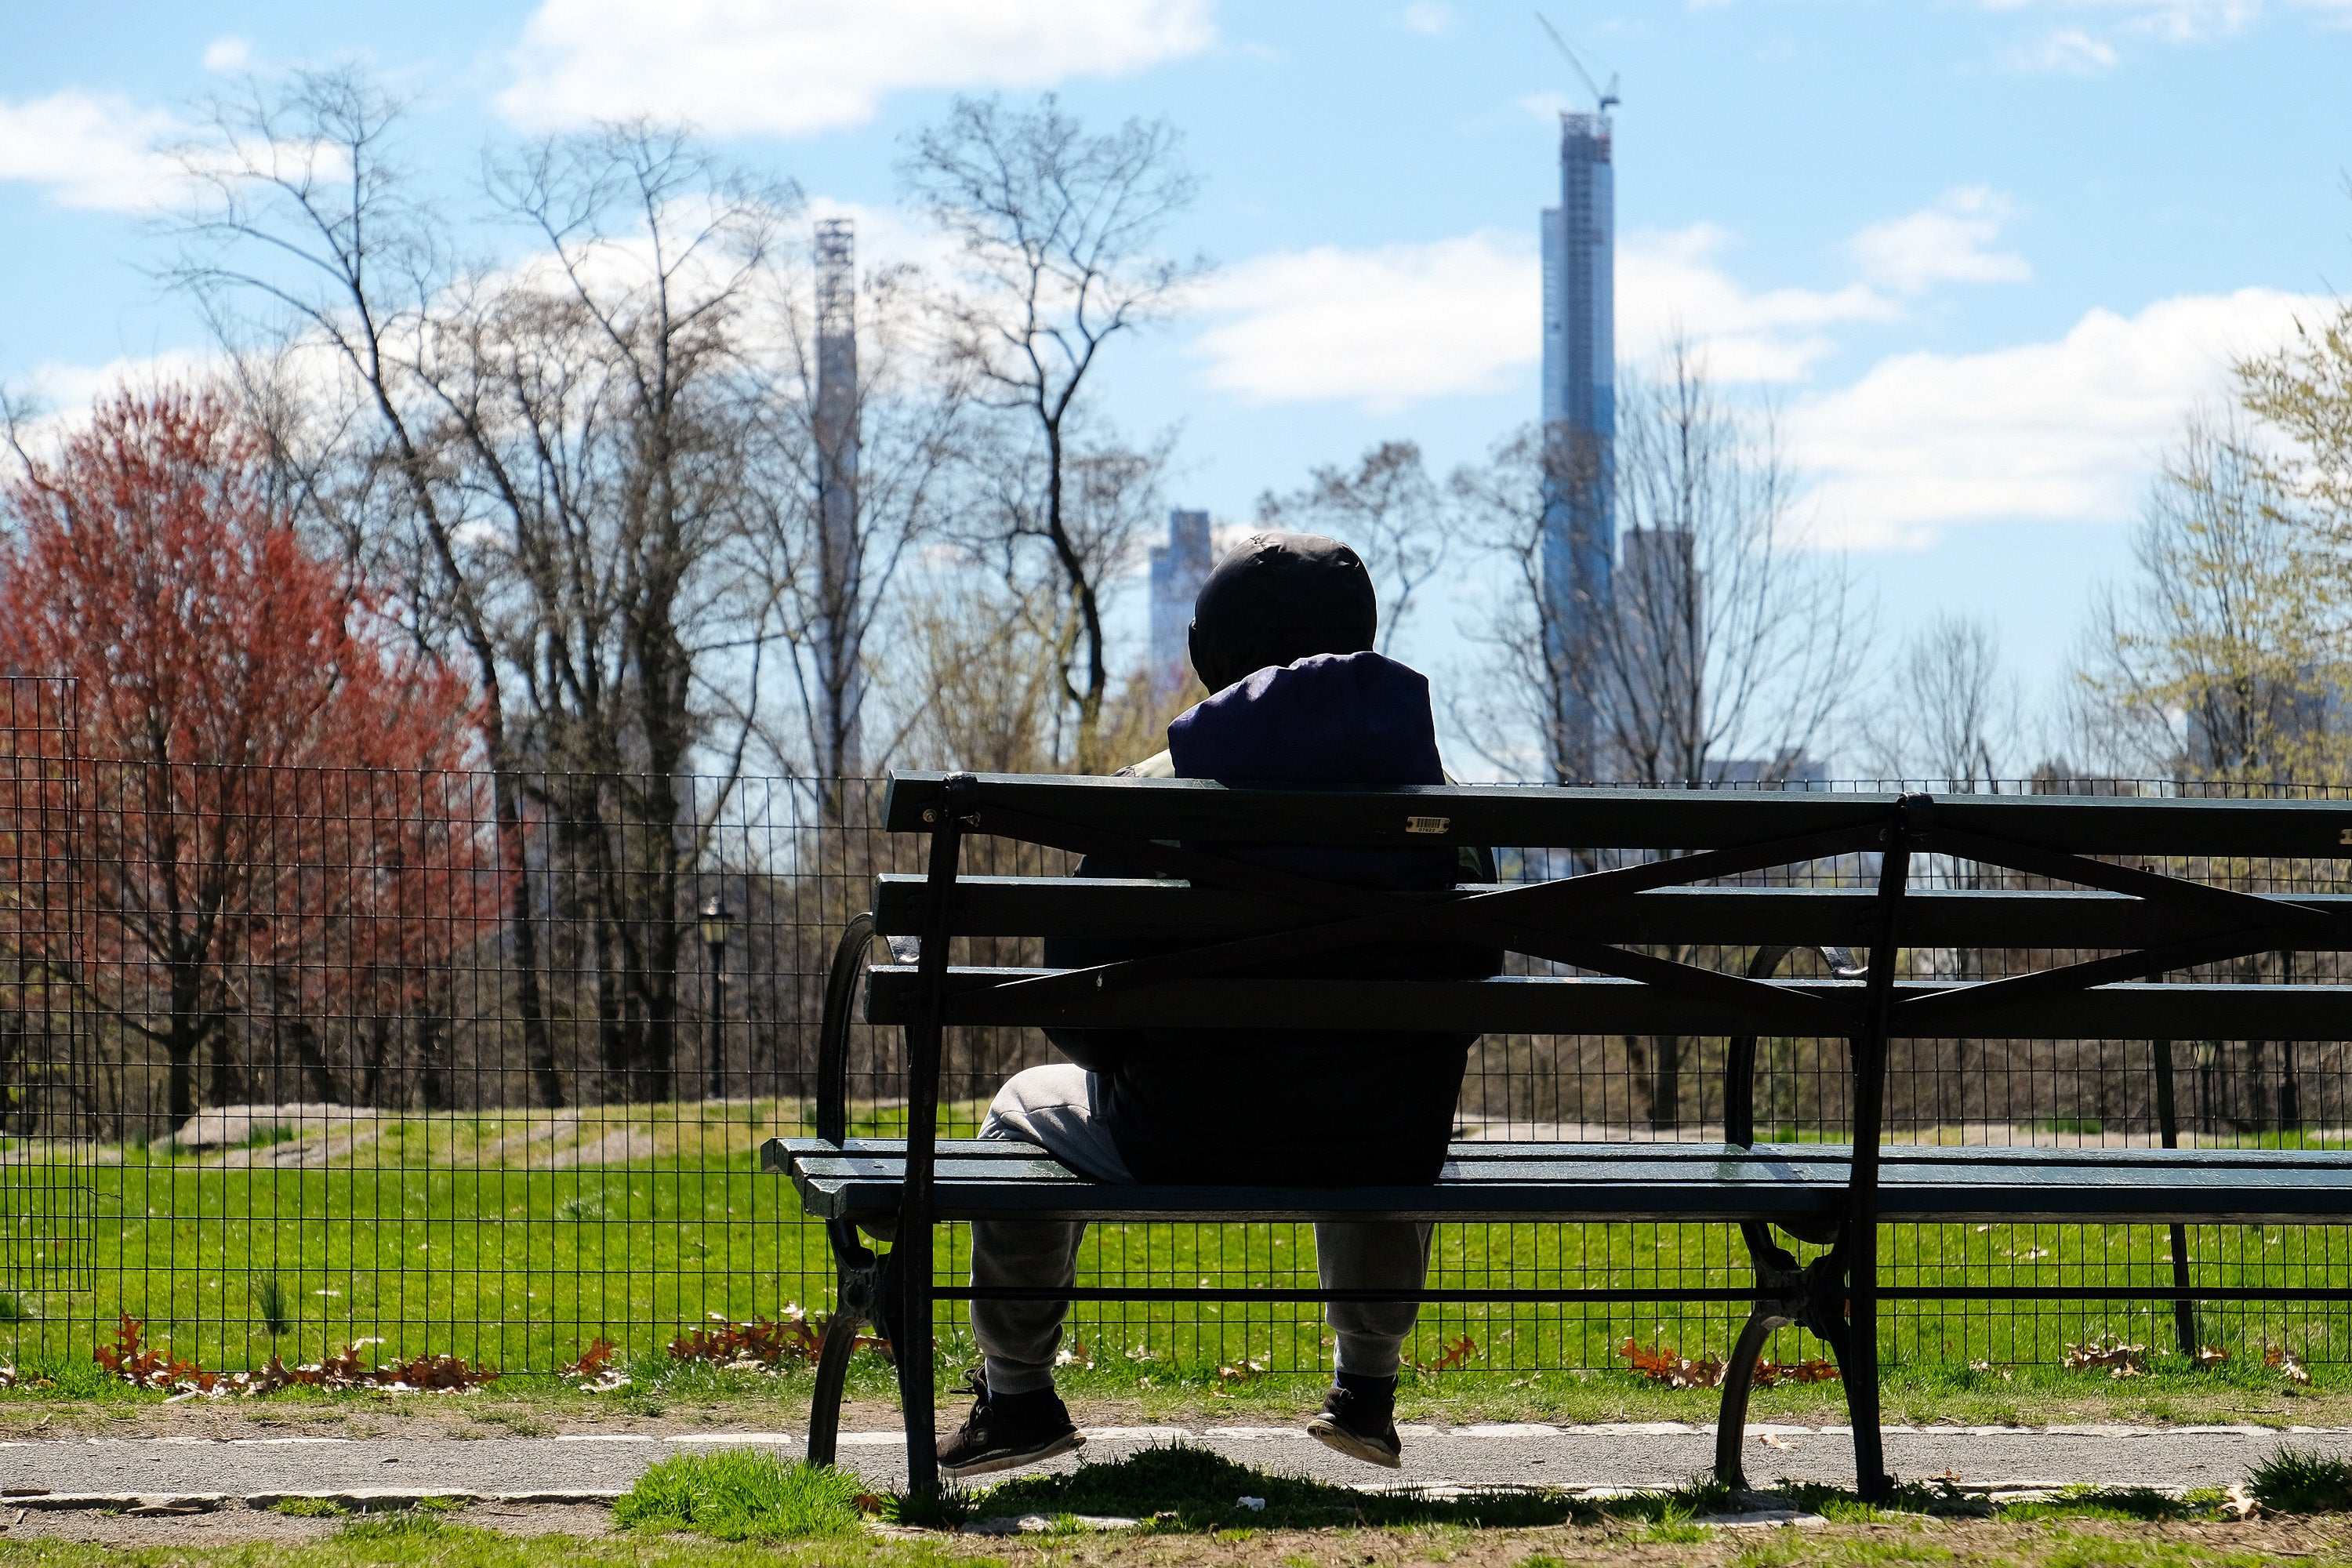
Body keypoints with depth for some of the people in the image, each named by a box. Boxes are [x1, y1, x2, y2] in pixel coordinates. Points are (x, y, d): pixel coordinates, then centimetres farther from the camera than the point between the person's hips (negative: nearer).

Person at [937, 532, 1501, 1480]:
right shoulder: (1434, 796, 0)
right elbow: (1472, 985, 6)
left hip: (1183, 1143, -3)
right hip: (1385, 1147, 3)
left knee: (1022, 1111, 29)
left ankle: (1016, 1396, 33)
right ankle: (1366, 1390, 48)